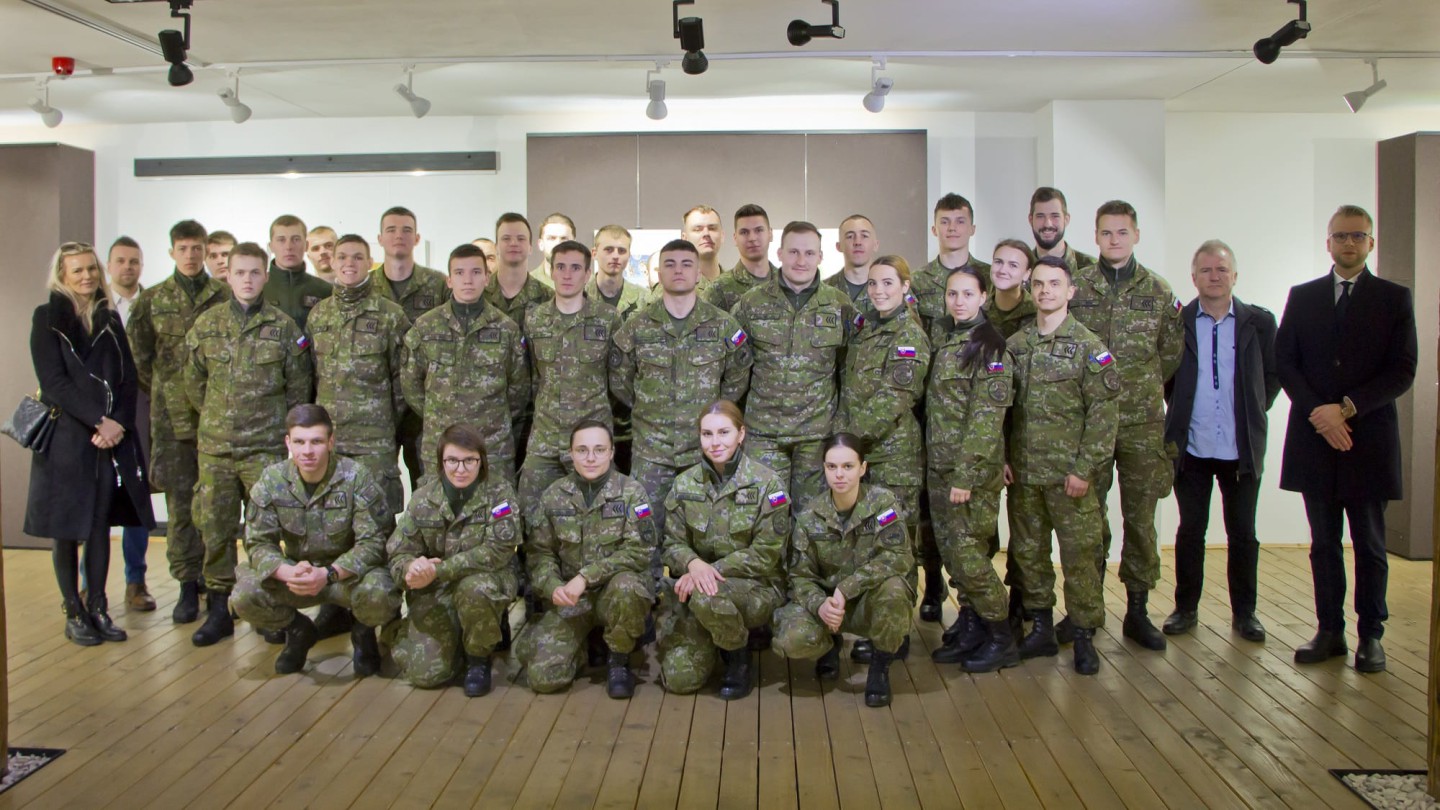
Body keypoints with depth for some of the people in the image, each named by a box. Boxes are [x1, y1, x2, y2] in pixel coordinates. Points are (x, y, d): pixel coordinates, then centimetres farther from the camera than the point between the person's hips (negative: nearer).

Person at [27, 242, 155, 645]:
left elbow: (128, 378, 7)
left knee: (101, 524, 6)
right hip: (65, 435, -4)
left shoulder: (110, 319, 12)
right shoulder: (47, 318, -1)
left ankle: (98, 607, 14)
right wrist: (99, 420, -15)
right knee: (66, 528, 2)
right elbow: (53, 382, -9)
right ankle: (74, 613, 10)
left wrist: (119, 423, -8)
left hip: (112, 436, 4)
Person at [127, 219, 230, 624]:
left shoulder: (225, 297, 4)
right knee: (179, 500, 2)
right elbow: (139, 353, 12)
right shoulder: (153, 300, 8)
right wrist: (158, 392, 8)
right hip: (171, 413, 1)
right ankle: (188, 584, 10)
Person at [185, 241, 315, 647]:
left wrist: (278, 424, 6)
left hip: (266, 446, -2)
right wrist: (217, 417, 13)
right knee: (216, 528, 7)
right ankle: (219, 608, 18)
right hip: (214, 445, 3)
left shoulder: (283, 326, 0)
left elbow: (300, 385, 5)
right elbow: (193, 381, 15)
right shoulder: (206, 324, 7)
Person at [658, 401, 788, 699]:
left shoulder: (767, 484, -10)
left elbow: (765, 554, -13)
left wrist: (713, 571, -23)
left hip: (756, 587, -3)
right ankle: (714, 638, 22)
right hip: (695, 586, 4)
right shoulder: (685, 484, 2)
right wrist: (693, 564, -23)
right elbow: (673, 544, 1)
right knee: (679, 679, -11)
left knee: (707, 596, -38)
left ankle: (739, 657, -6)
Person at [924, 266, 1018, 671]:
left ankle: (1001, 638, 9)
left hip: (973, 467, -8)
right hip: (941, 464, 8)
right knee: (950, 547, 10)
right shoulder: (947, 343, 14)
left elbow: (987, 415, -17)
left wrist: (966, 474, -21)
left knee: (967, 550, -6)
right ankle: (971, 629, 22)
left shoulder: (989, 346, -11)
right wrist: (944, 470, 13)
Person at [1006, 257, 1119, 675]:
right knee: (1028, 551, 10)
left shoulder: (1089, 346, -5)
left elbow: (1103, 413, -8)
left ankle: (1084, 636, 14)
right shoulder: (1015, 345, 7)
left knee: (1079, 553, 1)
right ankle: (1042, 629, 24)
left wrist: (1085, 468, -12)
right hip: (1023, 471, 4)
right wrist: (1003, 456, 5)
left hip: (1068, 472, -4)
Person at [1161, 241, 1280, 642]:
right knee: (1190, 531, 9)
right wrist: (1180, 412, 1)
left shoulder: (1259, 321, 1)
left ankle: (1244, 612, 23)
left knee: (1243, 533, 9)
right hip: (1192, 447, 0)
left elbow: (1273, 375, 8)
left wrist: (1253, 413, 1)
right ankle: (1186, 608, 21)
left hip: (1242, 447, 1)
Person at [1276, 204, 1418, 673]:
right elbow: (1284, 362, 3)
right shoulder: (1302, 297, 9)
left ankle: (1370, 634, 16)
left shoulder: (1394, 298, 3)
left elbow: (1402, 372, -4)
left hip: (1368, 439, -2)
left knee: (1369, 544, 6)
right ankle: (1330, 631, 17)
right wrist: (1318, 414, -10)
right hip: (1315, 439, 2)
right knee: (1324, 543, 8)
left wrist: (1346, 408, -14)